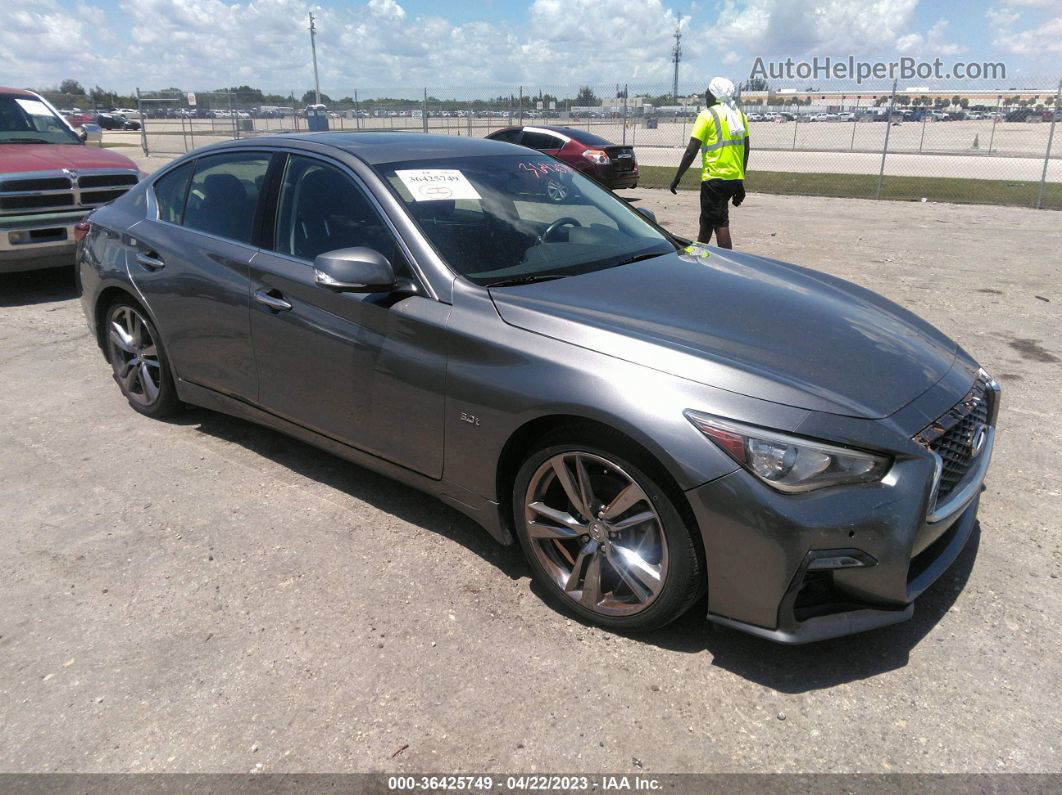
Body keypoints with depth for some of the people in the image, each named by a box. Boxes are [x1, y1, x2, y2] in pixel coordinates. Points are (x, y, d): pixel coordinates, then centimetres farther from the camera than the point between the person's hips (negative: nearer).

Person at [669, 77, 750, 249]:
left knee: (720, 223, -5)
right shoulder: (740, 116, 13)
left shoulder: (707, 115, -6)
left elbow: (691, 152, -10)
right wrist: (741, 182, 21)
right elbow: (745, 151, 15)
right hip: (735, 178, 7)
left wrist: (677, 178, -3)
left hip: (714, 178, -7)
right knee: (706, 220, 21)